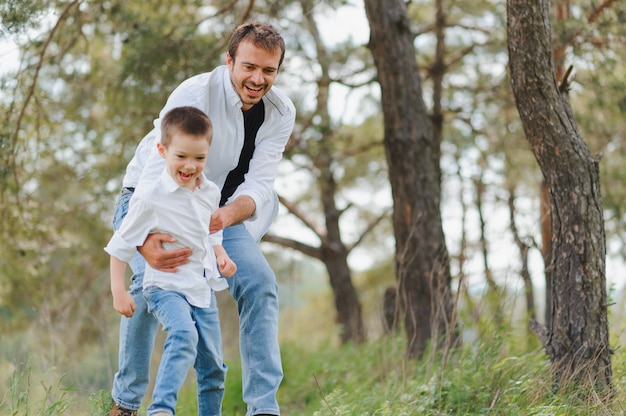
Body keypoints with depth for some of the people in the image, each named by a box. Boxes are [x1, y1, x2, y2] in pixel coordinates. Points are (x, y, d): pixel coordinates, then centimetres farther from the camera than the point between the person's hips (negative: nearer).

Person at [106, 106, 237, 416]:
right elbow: (121, 245, -8)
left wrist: (220, 254, 2)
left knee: (213, 362, 11)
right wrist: (118, 291, -10)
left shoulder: (210, 193, 3)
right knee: (184, 334, -34)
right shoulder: (152, 199, -15)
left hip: (202, 289, 7)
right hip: (166, 287, -6)